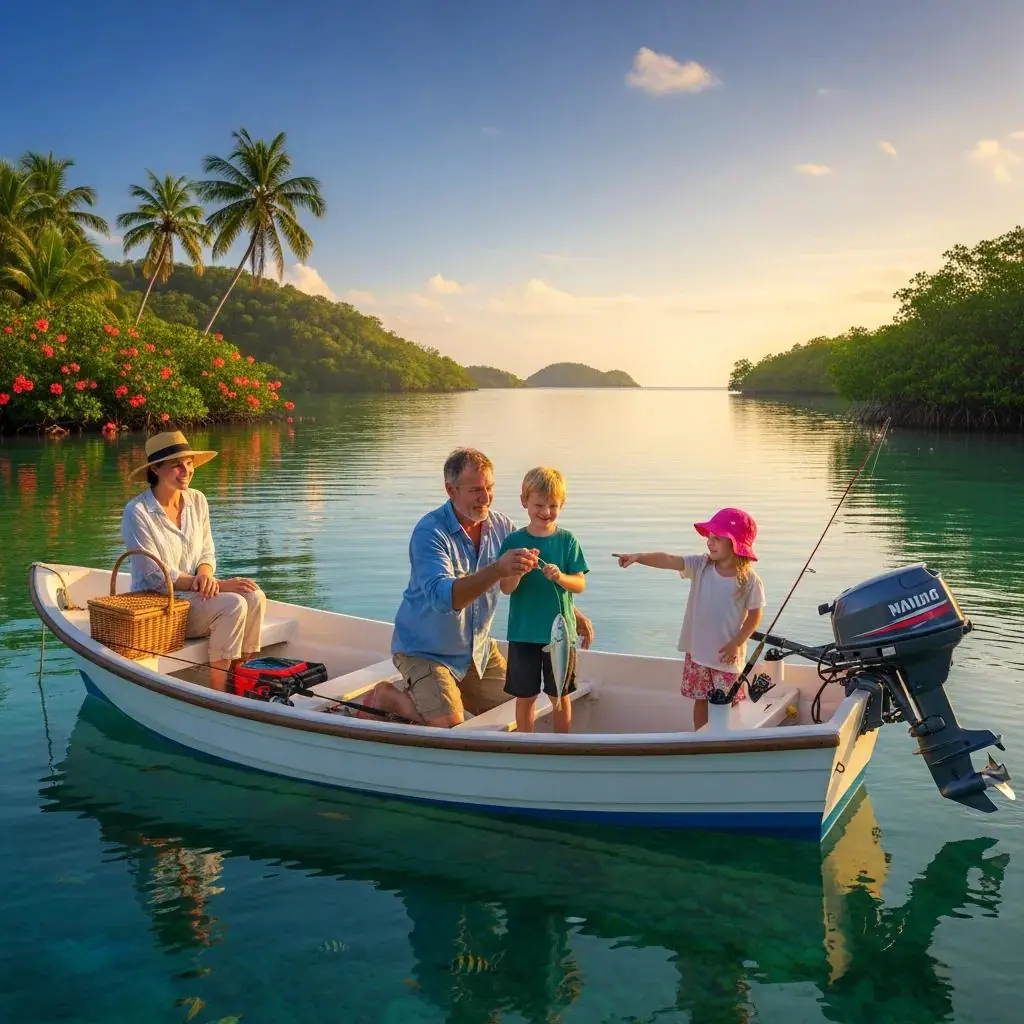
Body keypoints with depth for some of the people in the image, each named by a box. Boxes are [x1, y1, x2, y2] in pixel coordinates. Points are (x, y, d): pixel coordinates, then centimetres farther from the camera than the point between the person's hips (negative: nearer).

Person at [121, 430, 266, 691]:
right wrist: (217, 584, -21)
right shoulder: (137, 511, -14)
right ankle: (219, 694, -21)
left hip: (197, 592, 6)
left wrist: (205, 574, -15)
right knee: (233, 605, -29)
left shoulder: (197, 500, 5)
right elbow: (155, 576, -16)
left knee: (254, 597, -22)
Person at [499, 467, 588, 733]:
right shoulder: (513, 541, -3)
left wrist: (560, 577, -25)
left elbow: (580, 584, -5)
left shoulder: (567, 541, -3)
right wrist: (518, 571, -26)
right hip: (523, 633, 0)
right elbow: (506, 588, -6)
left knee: (560, 695, 12)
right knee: (525, 695, 10)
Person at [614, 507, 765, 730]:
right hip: (697, 651, 3)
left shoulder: (749, 580, -13)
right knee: (700, 700, 15)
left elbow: (755, 614, -5)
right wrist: (638, 557, -33)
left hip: (727, 655, -3)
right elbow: (668, 560, -19)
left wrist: (736, 643, -11)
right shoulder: (700, 566, -7)